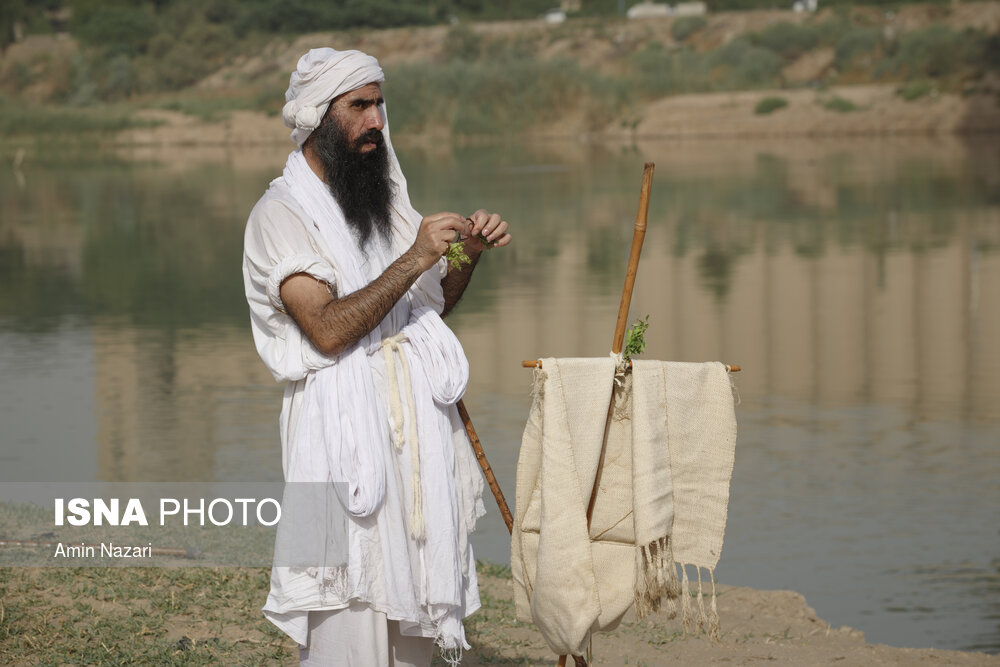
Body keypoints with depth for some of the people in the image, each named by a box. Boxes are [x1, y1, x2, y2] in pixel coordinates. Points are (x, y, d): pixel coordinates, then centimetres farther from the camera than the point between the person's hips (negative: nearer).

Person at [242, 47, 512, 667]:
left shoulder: (385, 196, 15)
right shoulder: (281, 214, -7)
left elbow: (436, 302, 21)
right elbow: (329, 329, -19)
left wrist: (468, 251, 2)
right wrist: (413, 259, -23)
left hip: (419, 423, 7)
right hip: (346, 426, -7)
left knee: (414, 597, 8)